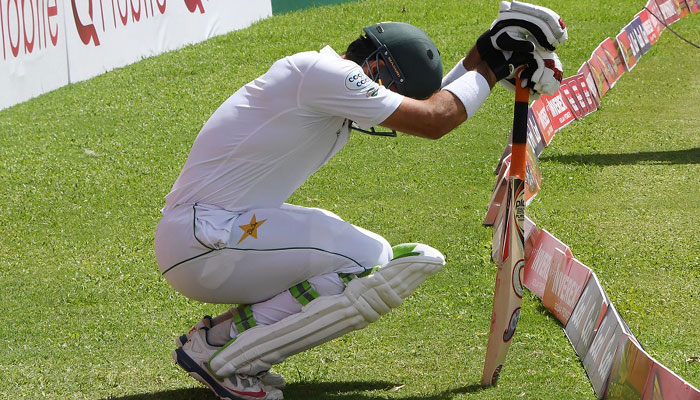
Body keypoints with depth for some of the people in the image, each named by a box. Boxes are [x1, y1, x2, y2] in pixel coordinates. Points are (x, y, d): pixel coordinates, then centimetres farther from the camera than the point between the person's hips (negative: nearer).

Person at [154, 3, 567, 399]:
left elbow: (428, 106, 22)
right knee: (376, 263, -16)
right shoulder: (323, 72, -16)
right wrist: (490, 66, -3)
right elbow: (433, 122, -16)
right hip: (199, 238, -11)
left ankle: (221, 334, 6)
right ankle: (219, 347, -11)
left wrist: (481, 57, 12)